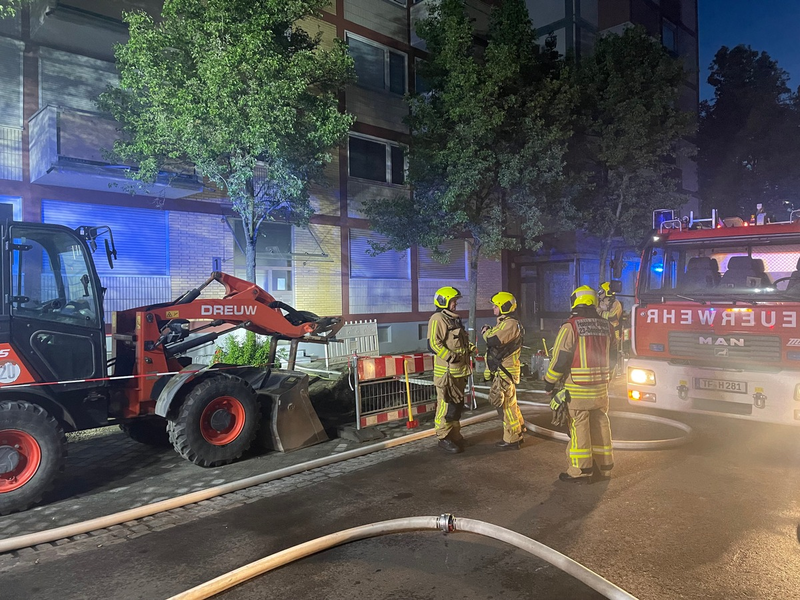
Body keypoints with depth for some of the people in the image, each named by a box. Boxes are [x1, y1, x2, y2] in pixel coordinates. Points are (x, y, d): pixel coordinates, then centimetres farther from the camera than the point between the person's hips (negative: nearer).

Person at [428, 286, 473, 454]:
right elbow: (433, 343, -21)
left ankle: (454, 435, 27)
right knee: (446, 405, -5)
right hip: (446, 371, -10)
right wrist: (450, 357, -24)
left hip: (459, 371, 10)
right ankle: (444, 438, 4)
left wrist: (468, 348, 15)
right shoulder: (438, 319, -13)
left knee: (457, 405, 17)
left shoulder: (454, 319, 19)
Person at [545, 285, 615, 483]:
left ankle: (581, 471, 5)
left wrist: (550, 381, 0)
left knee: (579, 427, 0)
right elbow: (611, 357, 14)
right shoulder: (606, 327, 7)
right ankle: (603, 465, 26)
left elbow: (560, 358, -13)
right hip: (601, 387, 6)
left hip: (578, 389, -6)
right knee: (600, 424, 15)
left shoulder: (570, 327, -13)